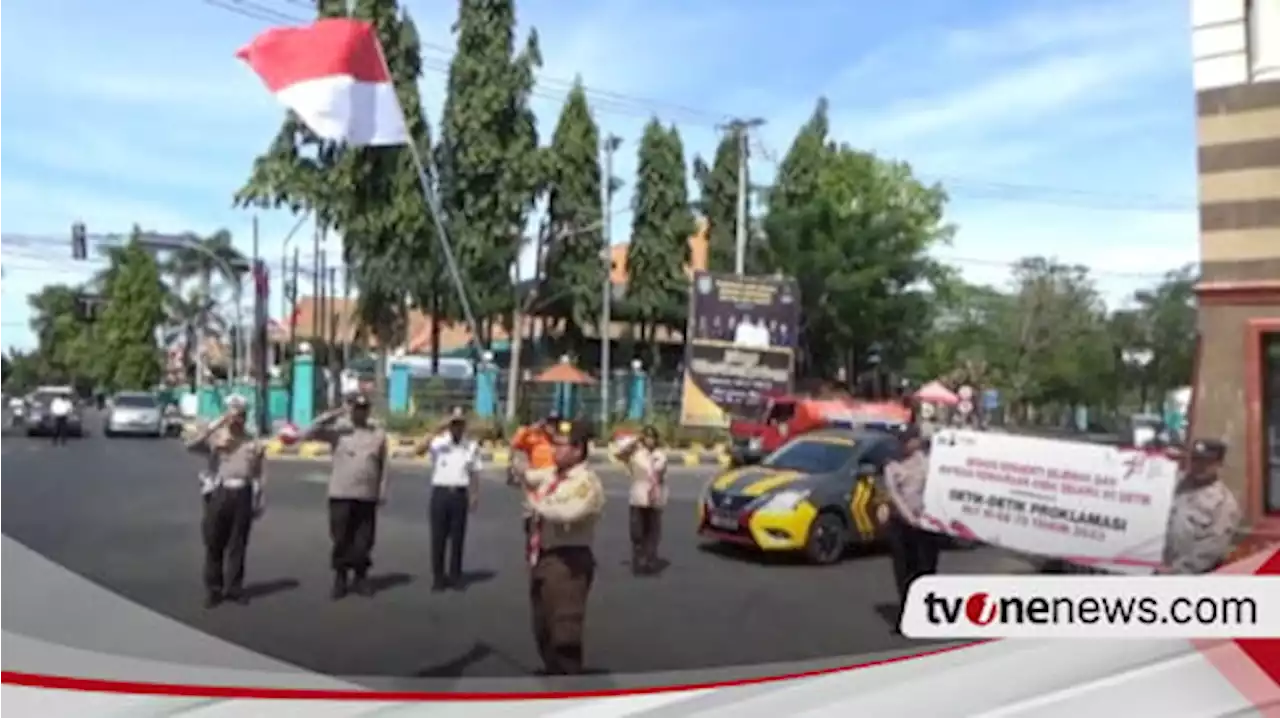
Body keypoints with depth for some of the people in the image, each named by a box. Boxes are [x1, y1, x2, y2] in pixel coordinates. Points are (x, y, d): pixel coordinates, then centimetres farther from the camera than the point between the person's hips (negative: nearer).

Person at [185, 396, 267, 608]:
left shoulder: (253, 442, 8)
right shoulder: (215, 437, 2)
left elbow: (259, 474, 10)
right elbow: (190, 445, -16)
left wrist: (259, 501, 6)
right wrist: (215, 425, -18)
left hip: (242, 494, 1)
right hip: (219, 492, -1)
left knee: (238, 544, 7)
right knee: (214, 543, 4)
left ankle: (234, 588, 18)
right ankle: (213, 589, 15)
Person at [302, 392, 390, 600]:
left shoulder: (378, 433, 6)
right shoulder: (337, 430, -1)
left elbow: (384, 465, 9)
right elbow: (307, 434, -11)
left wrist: (383, 491, 3)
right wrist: (330, 415, -15)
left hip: (368, 497, 2)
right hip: (341, 495, -2)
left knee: (364, 540, 6)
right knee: (341, 539, 4)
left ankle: (360, 578, 19)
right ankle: (340, 579, 16)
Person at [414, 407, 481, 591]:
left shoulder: (472, 446, 8)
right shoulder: (438, 442, -1)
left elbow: (475, 474, 10)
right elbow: (418, 450, -18)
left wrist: (475, 496, 3)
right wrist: (437, 431, -22)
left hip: (460, 494, 2)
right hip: (440, 492, -2)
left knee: (458, 537, 6)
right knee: (438, 537, 1)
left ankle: (455, 576, 14)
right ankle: (438, 576, 9)